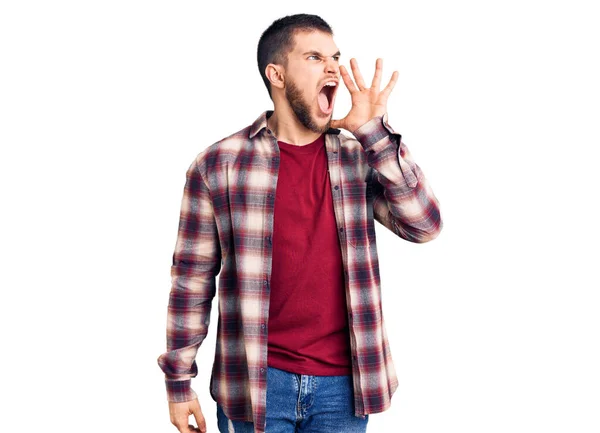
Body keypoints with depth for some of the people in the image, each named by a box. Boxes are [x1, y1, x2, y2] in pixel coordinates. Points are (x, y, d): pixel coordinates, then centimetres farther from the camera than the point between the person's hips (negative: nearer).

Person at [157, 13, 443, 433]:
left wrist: (375, 134, -14)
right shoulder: (218, 164, -3)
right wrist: (179, 380, 2)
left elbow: (424, 224, -9)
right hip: (255, 382, -2)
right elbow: (192, 279, 1)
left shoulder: (361, 159, 4)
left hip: (342, 383, 3)